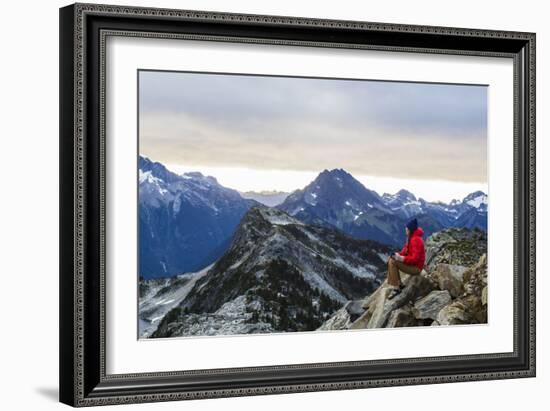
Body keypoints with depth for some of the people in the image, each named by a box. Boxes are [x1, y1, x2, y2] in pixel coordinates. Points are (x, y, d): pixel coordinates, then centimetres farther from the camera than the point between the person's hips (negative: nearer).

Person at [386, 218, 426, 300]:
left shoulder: (416, 240, -23)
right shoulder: (411, 238, 9)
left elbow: (415, 258, -28)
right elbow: (406, 251, 16)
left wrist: (402, 258, -24)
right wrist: (399, 254, -3)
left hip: (416, 267, -11)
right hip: (411, 263, 11)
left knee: (392, 262, -21)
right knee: (391, 259, 10)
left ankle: (395, 288, -18)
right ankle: (398, 284, 7)